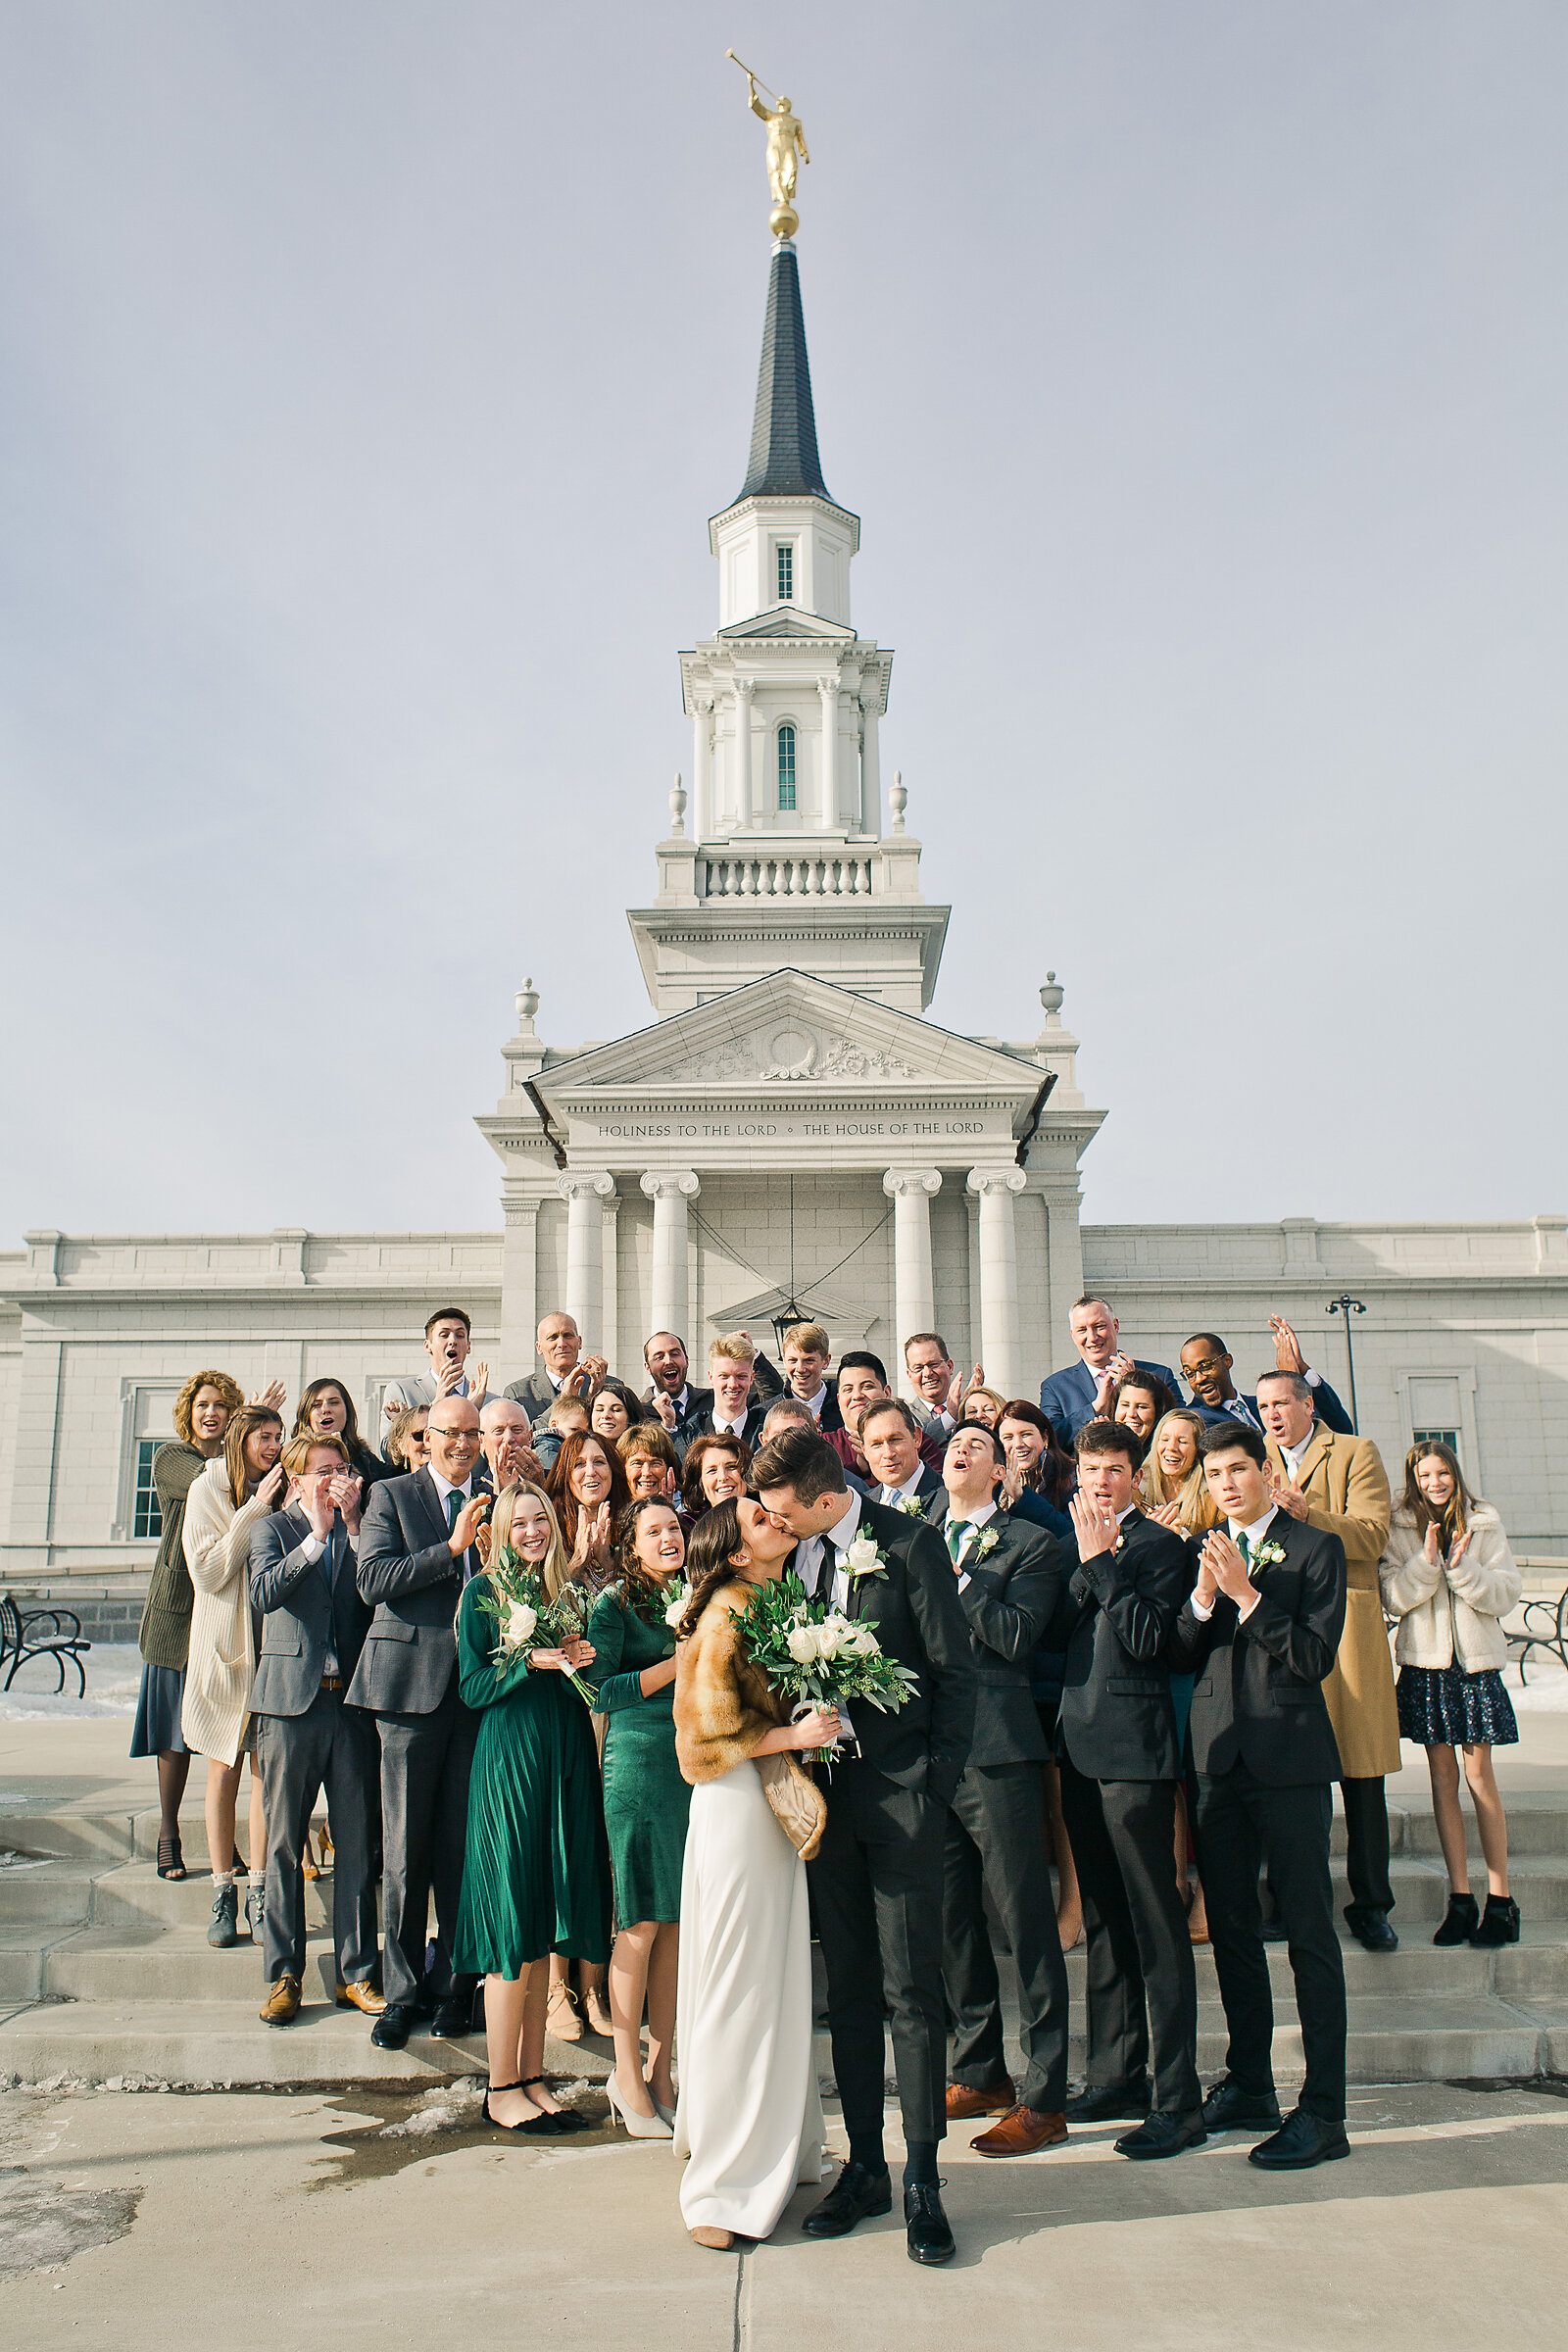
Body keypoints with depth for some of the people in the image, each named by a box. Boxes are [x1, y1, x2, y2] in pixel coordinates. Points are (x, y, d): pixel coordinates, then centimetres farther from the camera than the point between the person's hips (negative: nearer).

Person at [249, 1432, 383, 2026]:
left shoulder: (363, 1530, 11)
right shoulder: (274, 1528, 7)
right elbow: (264, 1593, -11)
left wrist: (353, 1525, -8)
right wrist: (317, 1535, -13)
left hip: (352, 1701, 2)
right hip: (291, 1698, -1)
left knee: (357, 1844, 4)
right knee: (285, 1845, 3)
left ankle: (357, 1973, 13)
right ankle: (284, 1975, 14)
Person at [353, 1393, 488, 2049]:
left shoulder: (496, 1504, 13)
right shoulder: (392, 1496, 4)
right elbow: (373, 1581, -9)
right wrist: (452, 1548, -15)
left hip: (477, 1687, 2)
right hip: (412, 1684, -2)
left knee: (462, 1844, 6)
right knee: (406, 1849, 3)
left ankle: (453, 1985, 19)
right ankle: (400, 1993, 15)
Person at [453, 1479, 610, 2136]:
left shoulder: (568, 1593, 11)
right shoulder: (484, 1593, -2)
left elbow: (584, 1687, 14)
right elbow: (473, 1687, -6)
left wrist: (576, 1663, -7)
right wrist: (534, 1661, -19)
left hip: (565, 1765, 5)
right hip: (508, 1765, -5)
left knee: (541, 1933, 10)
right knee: (511, 1935, -2)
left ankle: (532, 2080, 18)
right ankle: (502, 2090, 8)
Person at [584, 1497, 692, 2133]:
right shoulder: (614, 1603, -1)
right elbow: (604, 1692, -8)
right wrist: (681, 1662, -13)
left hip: (695, 1763, 5)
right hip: (639, 1760, -5)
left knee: (676, 1921, 7)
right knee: (643, 1922, -2)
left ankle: (660, 2068, 17)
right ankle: (627, 2074, 12)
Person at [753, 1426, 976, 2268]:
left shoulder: (909, 1545, -10)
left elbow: (955, 1670, -8)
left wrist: (934, 1784, -10)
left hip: (899, 1793, -5)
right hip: (822, 1788, 5)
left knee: (911, 1989, 0)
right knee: (846, 1987, 13)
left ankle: (921, 2180, 11)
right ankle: (863, 2167, 24)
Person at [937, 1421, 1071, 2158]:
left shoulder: (1030, 1543, 1)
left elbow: (1015, 1635, -14)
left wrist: (951, 1574, -11)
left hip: (997, 1751, -6)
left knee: (1026, 1920, -2)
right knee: (950, 1920, 14)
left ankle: (1043, 2097, 8)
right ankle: (979, 2071, 29)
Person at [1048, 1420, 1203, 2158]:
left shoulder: (1160, 1545, -4)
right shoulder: (1073, 1547, 16)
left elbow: (1146, 1638, -16)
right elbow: (1054, 1631, 5)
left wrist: (1102, 1563, -15)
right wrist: (1088, 1563, -8)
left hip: (1134, 1747, -7)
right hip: (1080, 1745, 7)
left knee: (1156, 1925, -4)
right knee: (1103, 1922, 15)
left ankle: (1177, 2099, 2)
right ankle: (1117, 2076, 25)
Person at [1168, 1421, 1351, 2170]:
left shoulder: (1315, 1547, -4)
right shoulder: (1201, 1552, 11)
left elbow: (1316, 1657, -12)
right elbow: (1179, 1659, 6)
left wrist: (1246, 1594, -17)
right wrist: (1203, 1597, -10)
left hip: (1290, 1757, -5)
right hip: (1219, 1758, 5)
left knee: (1309, 1932, -1)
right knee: (1230, 1927, 13)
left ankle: (1323, 2111, 6)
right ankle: (1248, 2087, 27)